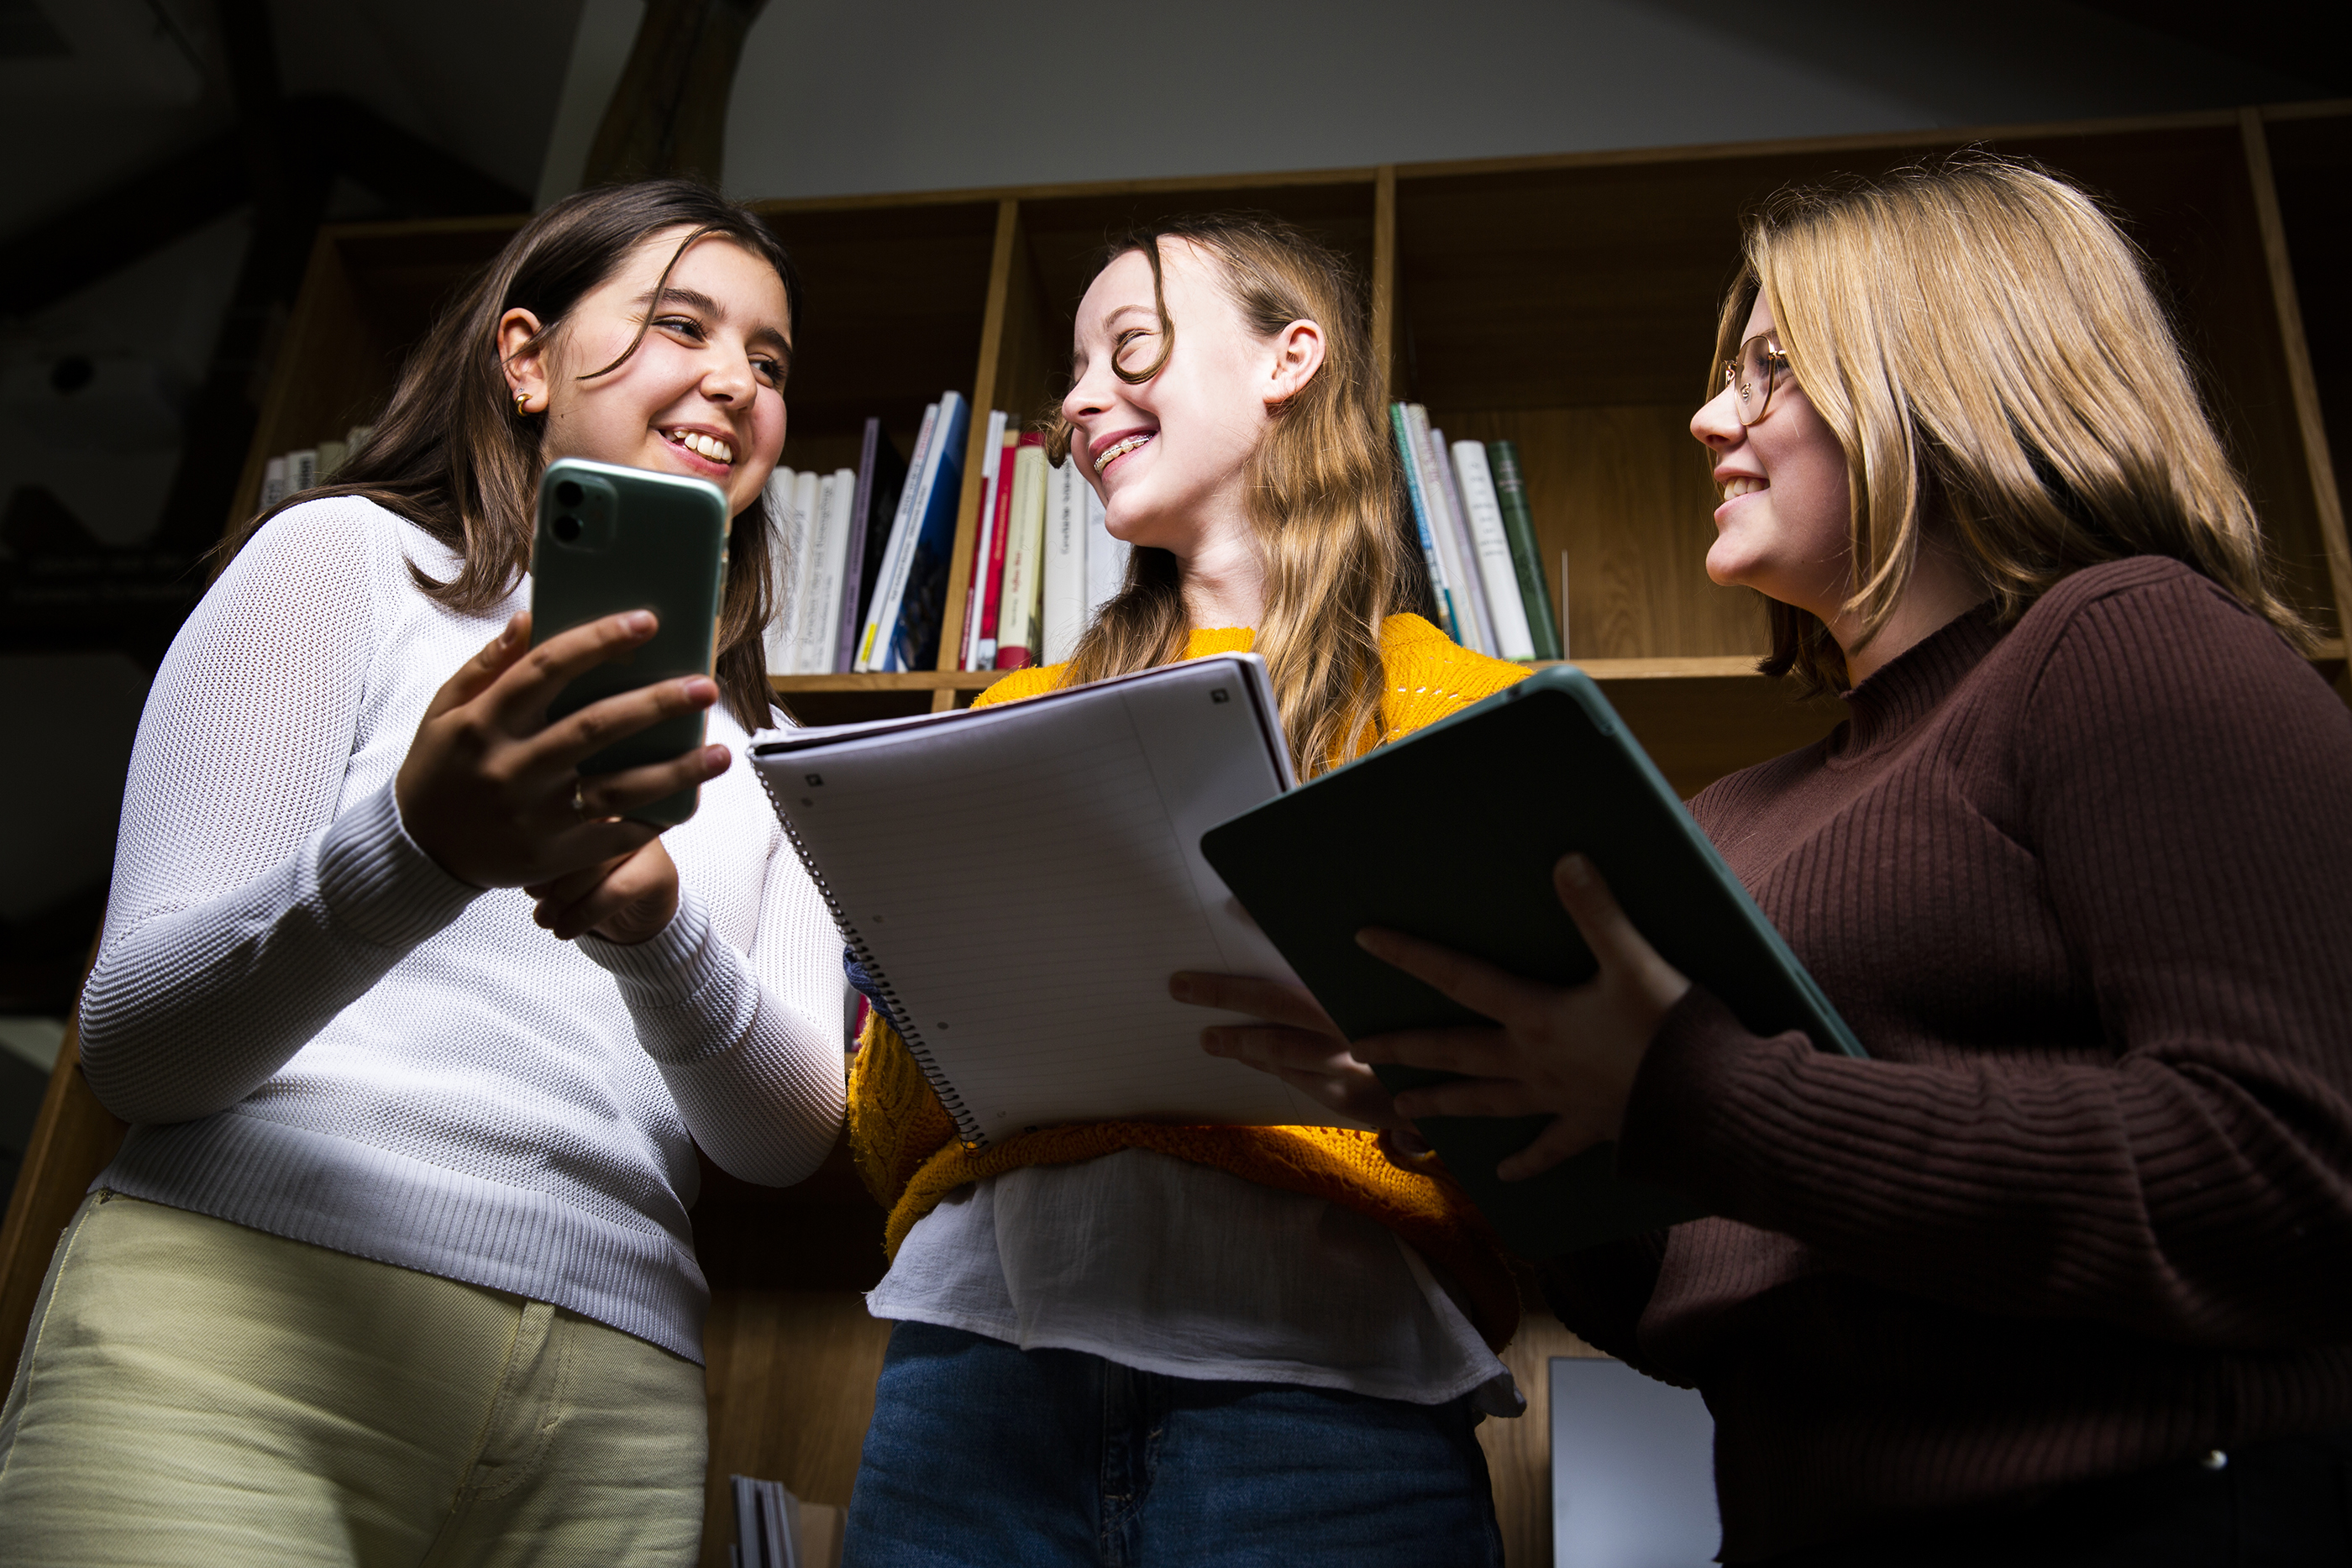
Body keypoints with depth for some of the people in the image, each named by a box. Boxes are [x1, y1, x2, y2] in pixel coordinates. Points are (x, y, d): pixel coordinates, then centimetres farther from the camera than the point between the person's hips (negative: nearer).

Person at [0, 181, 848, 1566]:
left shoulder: (756, 749, 18)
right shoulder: (351, 553, 5)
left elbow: (794, 1134, 5)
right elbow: (132, 1041, -3)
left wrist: (654, 918, -15)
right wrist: (419, 846, -22)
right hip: (246, 1333, -3)